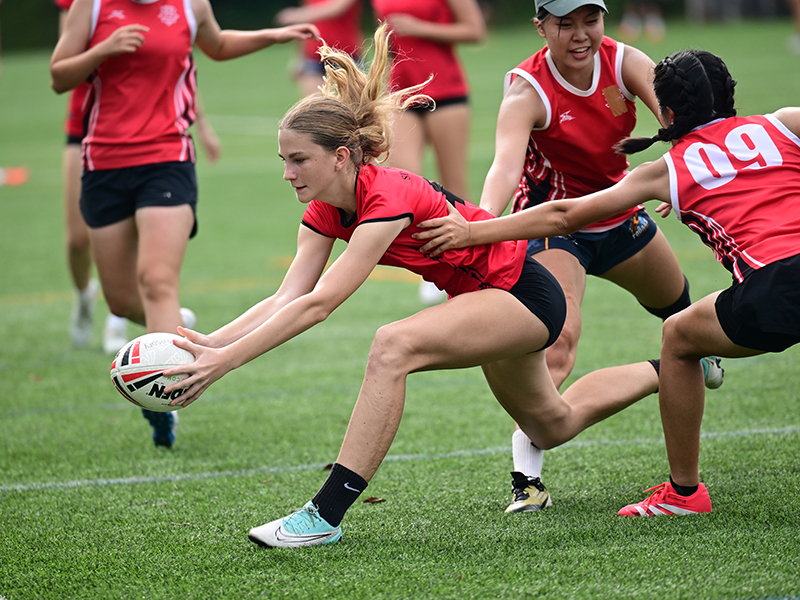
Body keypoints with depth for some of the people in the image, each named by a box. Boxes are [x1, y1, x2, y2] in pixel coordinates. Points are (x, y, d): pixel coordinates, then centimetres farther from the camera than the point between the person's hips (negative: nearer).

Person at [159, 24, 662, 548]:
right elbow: (288, 298, -13)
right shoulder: (325, 211, -8)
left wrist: (225, 362, -41)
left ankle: (327, 516, -30)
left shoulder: (387, 199, -32)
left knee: (393, 346, -32)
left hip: (525, 293, -10)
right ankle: (667, 374, 53)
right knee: (553, 424, 29)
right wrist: (211, 343, -29)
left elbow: (317, 305, -37)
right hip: (483, 297, 10)